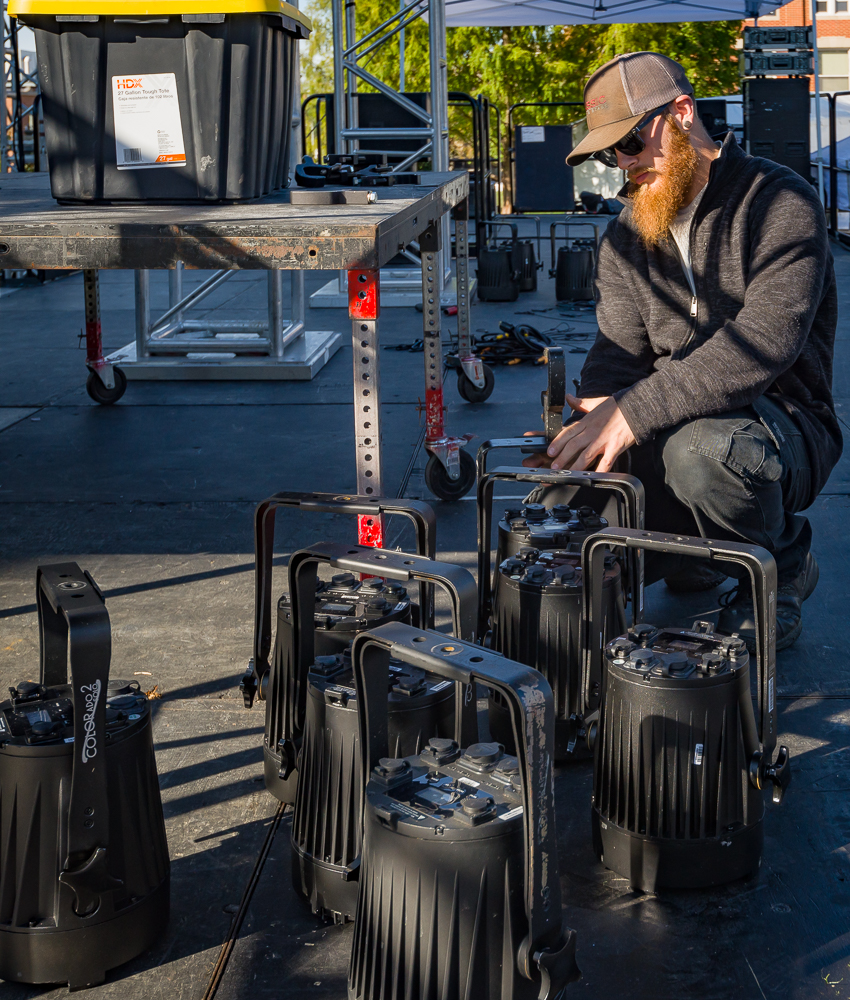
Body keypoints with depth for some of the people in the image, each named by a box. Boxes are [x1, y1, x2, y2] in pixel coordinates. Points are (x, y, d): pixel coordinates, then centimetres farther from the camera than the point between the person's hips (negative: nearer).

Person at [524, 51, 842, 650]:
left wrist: (636, 411, -35)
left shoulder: (781, 203, -13)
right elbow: (618, 350, 2)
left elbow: (761, 344, -27)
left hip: (784, 426, -6)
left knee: (699, 449, -40)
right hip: (678, 424, 6)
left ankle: (782, 566, -8)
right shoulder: (625, 239, 11)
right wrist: (595, 419, -22)